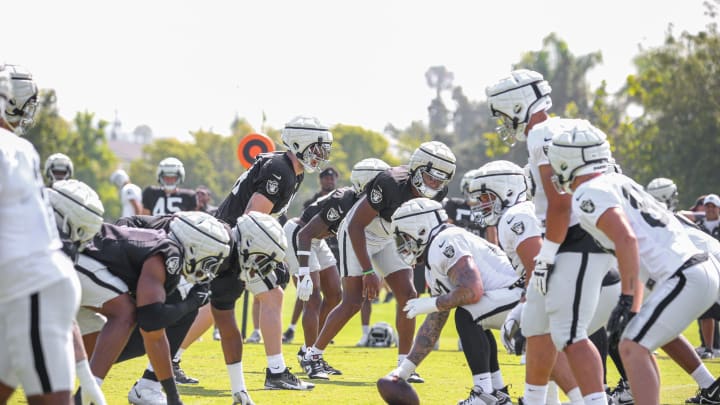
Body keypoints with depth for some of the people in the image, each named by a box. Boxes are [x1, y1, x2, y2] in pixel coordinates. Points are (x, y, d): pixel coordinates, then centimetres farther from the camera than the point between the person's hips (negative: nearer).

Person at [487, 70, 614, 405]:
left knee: (569, 336, -15)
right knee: (537, 326, 20)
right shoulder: (564, 129, 16)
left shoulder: (544, 136, -14)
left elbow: (560, 204, -20)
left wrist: (545, 258, -14)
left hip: (580, 245, -11)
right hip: (571, 243, 11)